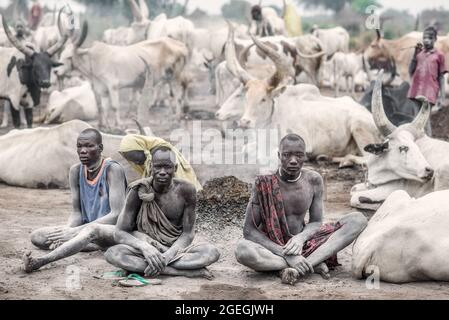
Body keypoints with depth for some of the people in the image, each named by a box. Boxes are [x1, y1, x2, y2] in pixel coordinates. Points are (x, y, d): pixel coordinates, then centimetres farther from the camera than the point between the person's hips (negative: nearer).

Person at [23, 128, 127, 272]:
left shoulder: (113, 169, -15)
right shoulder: (76, 171, 2)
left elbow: (117, 215, -21)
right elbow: (76, 212, 5)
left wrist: (74, 231, -27)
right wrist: (67, 230, -20)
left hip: (116, 230, -7)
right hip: (86, 229, 7)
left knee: (92, 229, -42)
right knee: (37, 236, -12)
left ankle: (41, 261, -54)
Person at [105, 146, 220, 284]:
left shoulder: (185, 190, -10)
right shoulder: (139, 190, -11)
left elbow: (188, 233, -6)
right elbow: (120, 233, -11)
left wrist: (166, 256, -25)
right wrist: (144, 247, -32)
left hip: (175, 248, 0)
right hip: (146, 248, 0)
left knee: (212, 252, -27)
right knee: (112, 253, -32)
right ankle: (186, 271, -34)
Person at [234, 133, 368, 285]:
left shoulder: (314, 180, -4)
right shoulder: (265, 183, -15)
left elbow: (316, 222, 3)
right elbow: (249, 230, -16)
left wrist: (301, 238, -22)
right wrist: (286, 254, -27)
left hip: (302, 243, 4)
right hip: (273, 246, -4)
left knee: (358, 219, -14)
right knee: (242, 250, -39)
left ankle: (297, 268, -29)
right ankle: (314, 263, -28)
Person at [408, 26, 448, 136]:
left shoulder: (439, 55, 1)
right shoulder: (418, 53, 12)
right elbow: (410, 72, 6)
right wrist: (415, 55, -2)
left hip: (429, 92, -4)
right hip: (417, 91, 4)